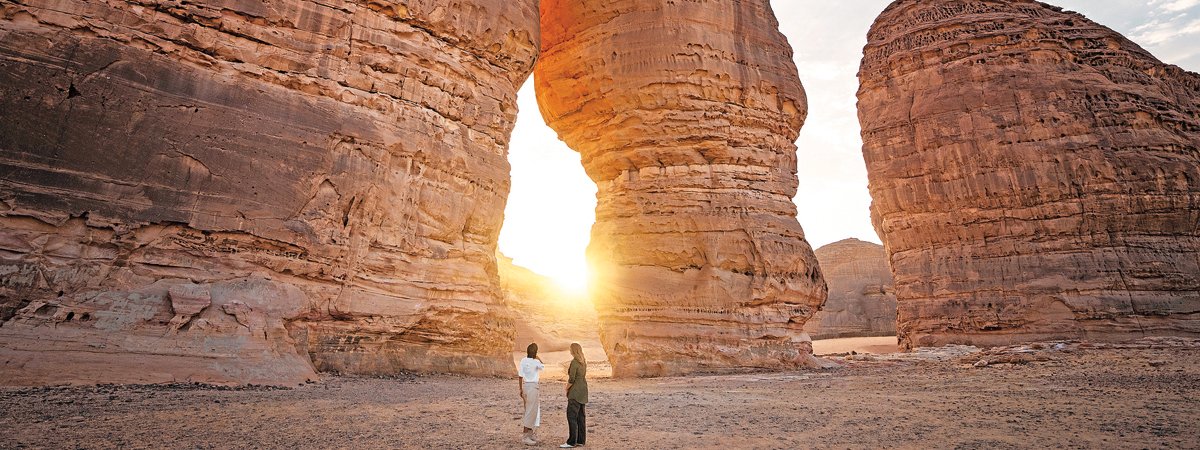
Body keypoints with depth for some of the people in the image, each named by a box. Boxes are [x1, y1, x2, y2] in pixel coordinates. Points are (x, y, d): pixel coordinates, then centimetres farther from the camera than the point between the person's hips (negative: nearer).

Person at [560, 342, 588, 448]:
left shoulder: (574, 362, -16)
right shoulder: (584, 362, 10)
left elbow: (571, 379, -18)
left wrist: (567, 388, -3)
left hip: (575, 392, -9)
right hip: (583, 391, 9)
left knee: (572, 416, -5)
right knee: (581, 417, 11)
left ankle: (572, 442, -5)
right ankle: (581, 440, 15)